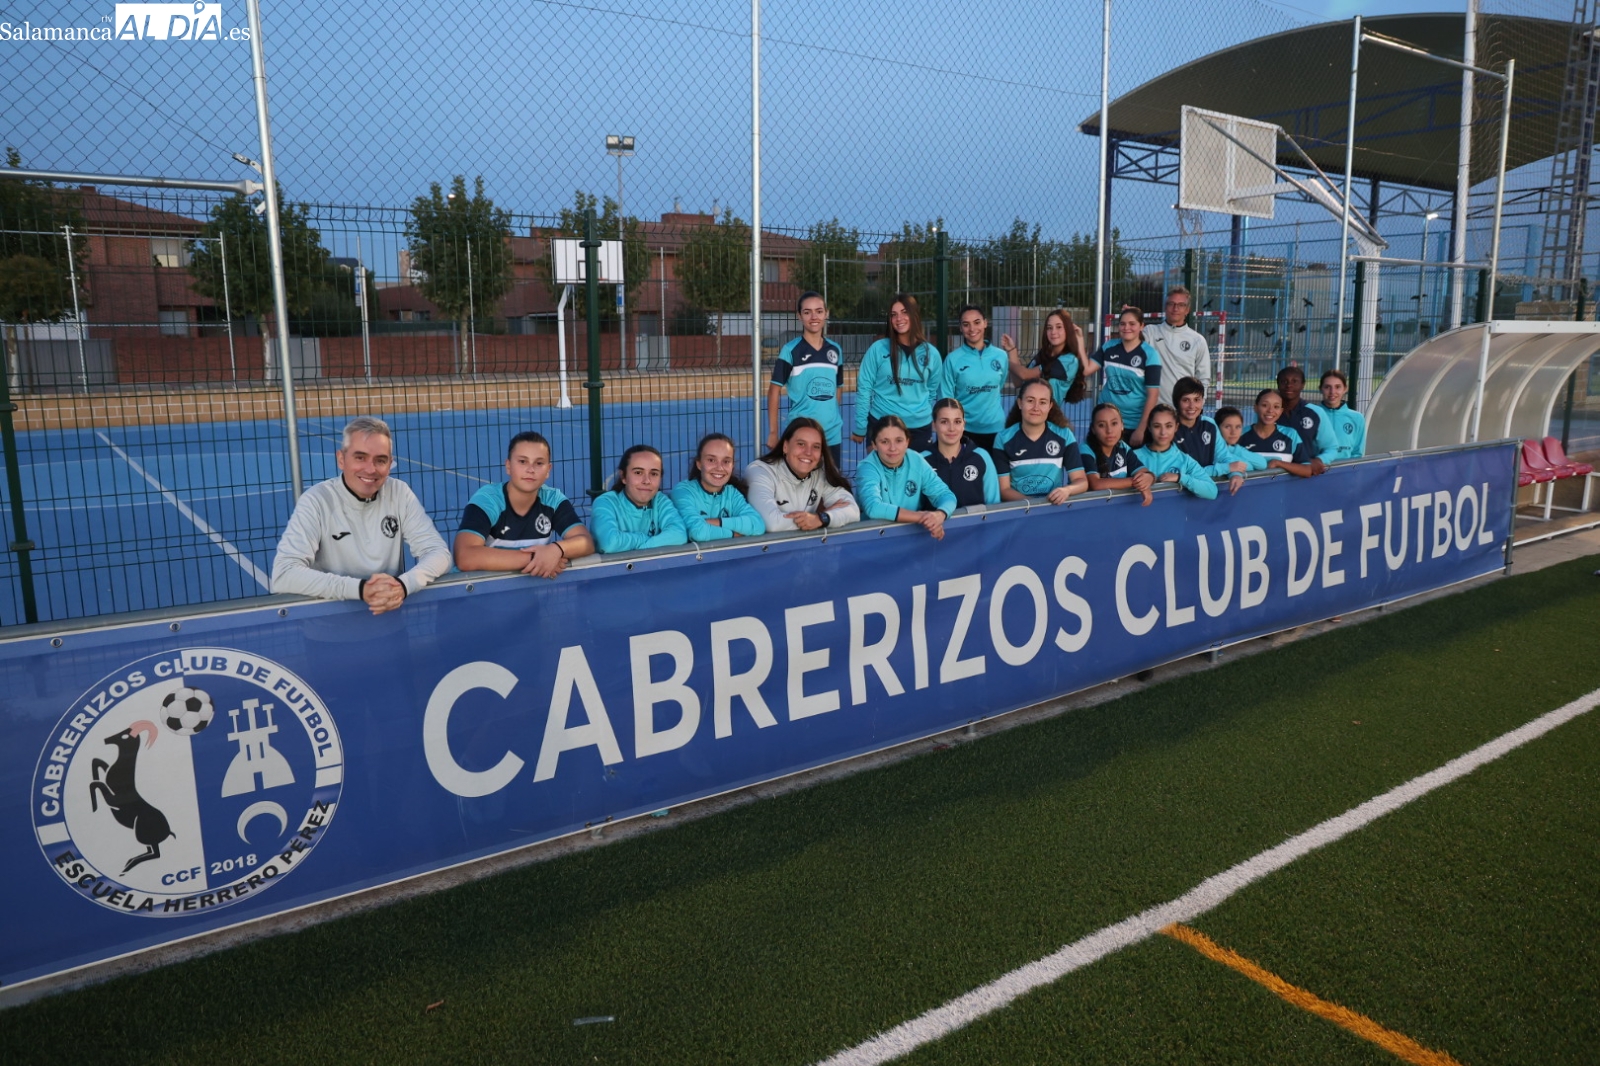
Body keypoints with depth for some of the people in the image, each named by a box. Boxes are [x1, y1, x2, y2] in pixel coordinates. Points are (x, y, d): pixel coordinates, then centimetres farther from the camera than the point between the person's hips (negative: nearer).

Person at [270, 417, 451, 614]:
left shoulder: (400, 494, -1)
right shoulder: (317, 501, -10)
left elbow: (439, 552, -4)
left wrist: (403, 584, -23)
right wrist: (360, 589, -28)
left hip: (391, 615, 4)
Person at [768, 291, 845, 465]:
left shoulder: (835, 350, 7)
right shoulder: (791, 350, -6)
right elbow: (774, 390, -6)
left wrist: (830, 416, 15)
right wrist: (773, 432, -9)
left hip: (832, 434, 5)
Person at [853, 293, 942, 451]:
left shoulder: (931, 353, 3)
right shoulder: (878, 349, -5)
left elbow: (933, 393, 12)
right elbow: (864, 389, -4)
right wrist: (860, 428, -5)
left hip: (919, 428, 2)